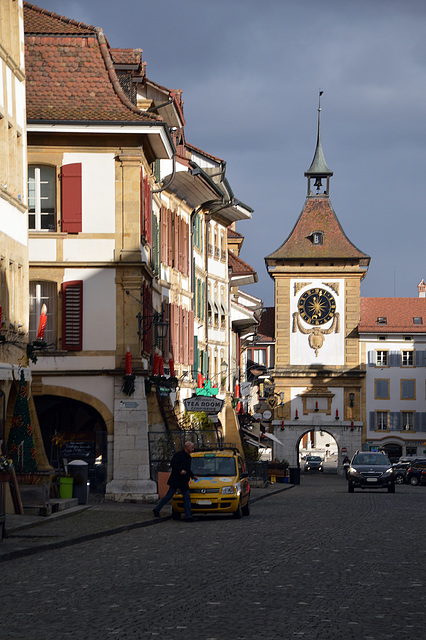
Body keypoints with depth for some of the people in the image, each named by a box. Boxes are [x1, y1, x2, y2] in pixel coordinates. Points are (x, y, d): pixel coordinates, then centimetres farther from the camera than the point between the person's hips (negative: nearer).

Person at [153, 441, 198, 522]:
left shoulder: (188, 457, 16)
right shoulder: (179, 455, -11)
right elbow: (172, 464, -17)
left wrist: (193, 476, 13)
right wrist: (180, 470, -25)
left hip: (184, 482, 8)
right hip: (176, 481, -8)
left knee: (187, 498, 2)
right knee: (169, 496, -3)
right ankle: (156, 509, 9)